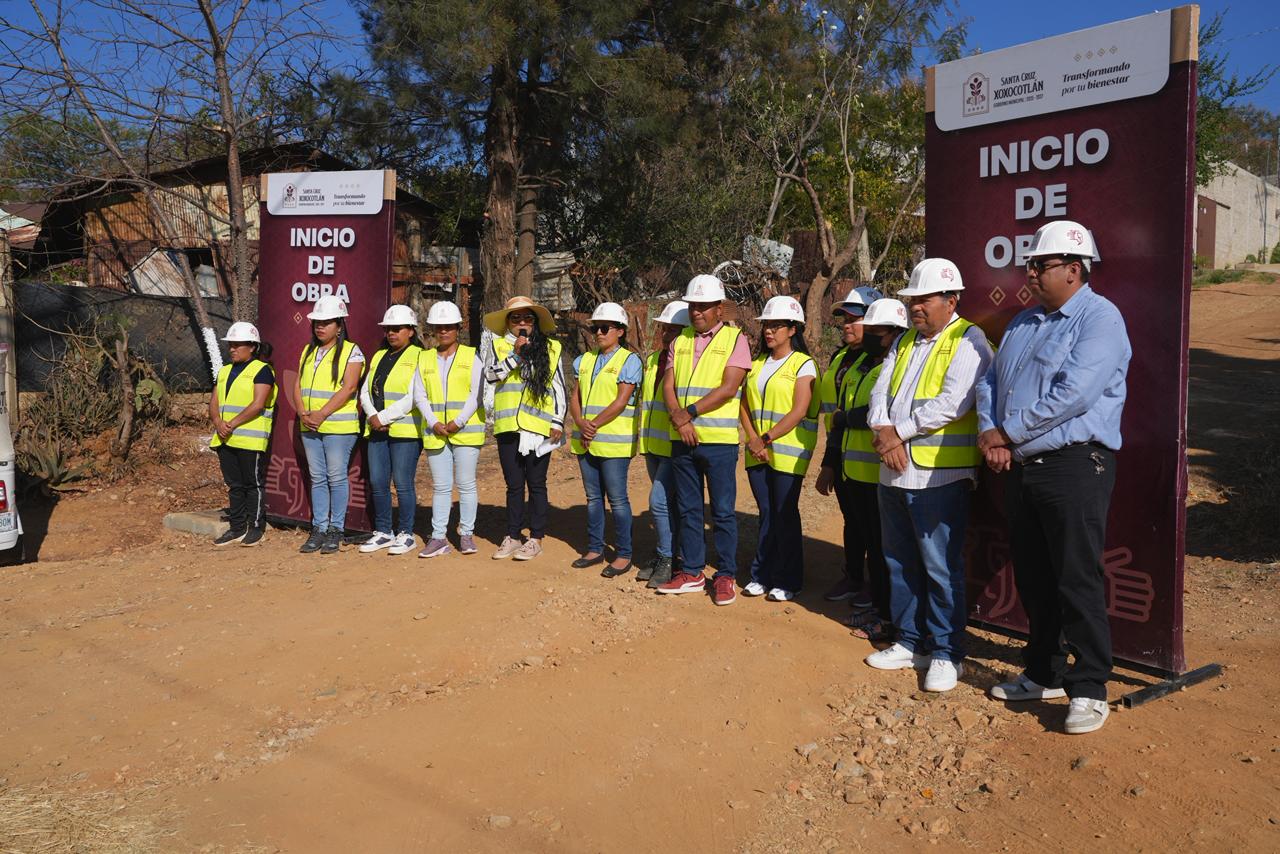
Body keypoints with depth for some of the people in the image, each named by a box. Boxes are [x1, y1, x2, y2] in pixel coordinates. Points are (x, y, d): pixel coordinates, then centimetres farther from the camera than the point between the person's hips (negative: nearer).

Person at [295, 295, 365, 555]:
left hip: (338, 426, -6)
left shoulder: (351, 351, -4)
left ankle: (336, 529, 6)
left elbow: (348, 388, -14)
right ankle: (318, 528, 15)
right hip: (309, 426, 6)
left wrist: (322, 414, -18)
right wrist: (302, 412, -6)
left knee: (336, 478, -2)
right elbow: (298, 385, 11)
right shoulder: (308, 351, 16)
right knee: (317, 478, 9)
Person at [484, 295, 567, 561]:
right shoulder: (500, 346, 8)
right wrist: (516, 352, -13)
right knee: (514, 484, 9)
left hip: (539, 427, -2)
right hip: (508, 427, 2)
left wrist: (558, 421, -2)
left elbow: (559, 389, 5)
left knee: (536, 484, 4)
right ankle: (512, 537, 18)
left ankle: (536, 538, 11)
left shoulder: (550, 348, 5)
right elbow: (491, 374, -7)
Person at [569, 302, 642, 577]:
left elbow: (621, 401, -13)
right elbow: (575, 398, 10)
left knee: (617, 498, -3)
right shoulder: (584, 360, 15)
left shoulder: (629, 361, -5)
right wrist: (581, 424, -8)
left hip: (614, 443, -6)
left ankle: (623, 555, 5)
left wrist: (594, 426, -14)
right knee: (593, 497, 13)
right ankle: (595, 549, 22)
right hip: (586, 441, 6)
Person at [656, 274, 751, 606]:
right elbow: (668, 386, 5)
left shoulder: (734, 339, -2)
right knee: (688, 509, 11)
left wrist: (690, 412, -15)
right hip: (682, 439, 5)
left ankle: (725, 576, 12)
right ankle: (692, 572, 22)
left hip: (718, 440, -5)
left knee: (723, 511, 1)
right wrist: (678, 418, -12)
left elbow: (728, 388, -13)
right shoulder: (679, 342, 12)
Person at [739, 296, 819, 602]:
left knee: (785, 516, -1)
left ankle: (787, 581, 10)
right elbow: (745, 405, 10)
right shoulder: (757, 364, 14)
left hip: (787, 452, -5)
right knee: (766, 514, 10)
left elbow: (799, 411, -13)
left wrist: (766, 439, -16)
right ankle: (762, 575, 19)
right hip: (757, 452, 5)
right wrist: (753, 439, -6)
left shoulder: (803, 364, -4)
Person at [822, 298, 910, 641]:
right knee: (869, 542, 16)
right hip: (854, 472, 9)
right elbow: (840, 417, 22)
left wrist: (846, 418, -8)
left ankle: (888, 617, 10)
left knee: (885, 547, 0)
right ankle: (876, 606, 27)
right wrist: (830, 463, 21)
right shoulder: (861, 369, 18)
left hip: (881, 475, -9)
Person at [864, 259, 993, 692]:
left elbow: (951, 404, -18)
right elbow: (880, 391, 8)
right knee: (900, 562, 14)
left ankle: (945, 652, 11)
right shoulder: (905, 340, 17)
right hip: (894, 472, 8)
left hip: (939, 475, -7)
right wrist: (886, 435, -10)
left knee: (941, 567, -1)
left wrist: (898, 431, -14)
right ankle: (910, 641, 27)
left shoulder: (968, 341, -6)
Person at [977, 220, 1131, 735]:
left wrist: (1008, 432, -13)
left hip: (1074, 466, -8)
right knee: (1033, 578, 15)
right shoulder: (1024, 323, 17)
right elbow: (990, 382, 14)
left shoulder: (1100, 319, -10)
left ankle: (1089, 689, 8)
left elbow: (1072, 395, -21)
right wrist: (989, 432, -5)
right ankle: (1043, 674, 28)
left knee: (1078, 581, -4)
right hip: (1020, 467, 8)